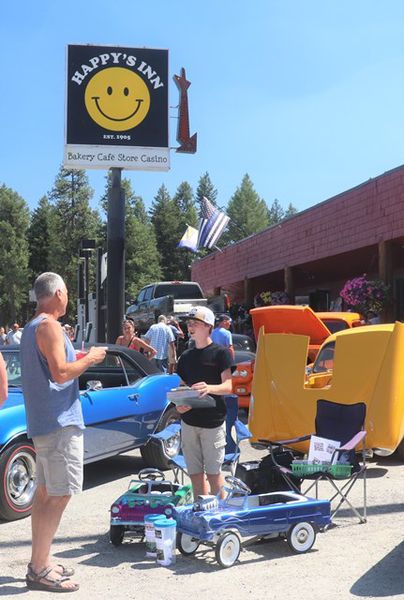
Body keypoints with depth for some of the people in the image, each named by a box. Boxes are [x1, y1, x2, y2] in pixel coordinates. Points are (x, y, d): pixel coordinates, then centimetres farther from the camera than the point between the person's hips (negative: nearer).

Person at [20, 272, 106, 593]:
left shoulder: (32, 327, 15)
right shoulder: (49, 326, -15)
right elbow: (60, 373, -24)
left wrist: (70, 352, 19)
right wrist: (89, 358, -11)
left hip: (43, 422, 10)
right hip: (59, 422, -10)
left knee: (45, 492, 14)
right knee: (60, 495, -8)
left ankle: (40, 563, 21)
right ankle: (40, 570, -4)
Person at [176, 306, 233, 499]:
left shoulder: (220, 353, -3)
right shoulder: (186, 357, 14)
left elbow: (228, 386, -10)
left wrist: (209, 388, -31)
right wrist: (179, 404, -2)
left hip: (213, 421, -5)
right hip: (189, 421, 5)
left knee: (213, 472, -2)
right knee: (195, 473, 8)